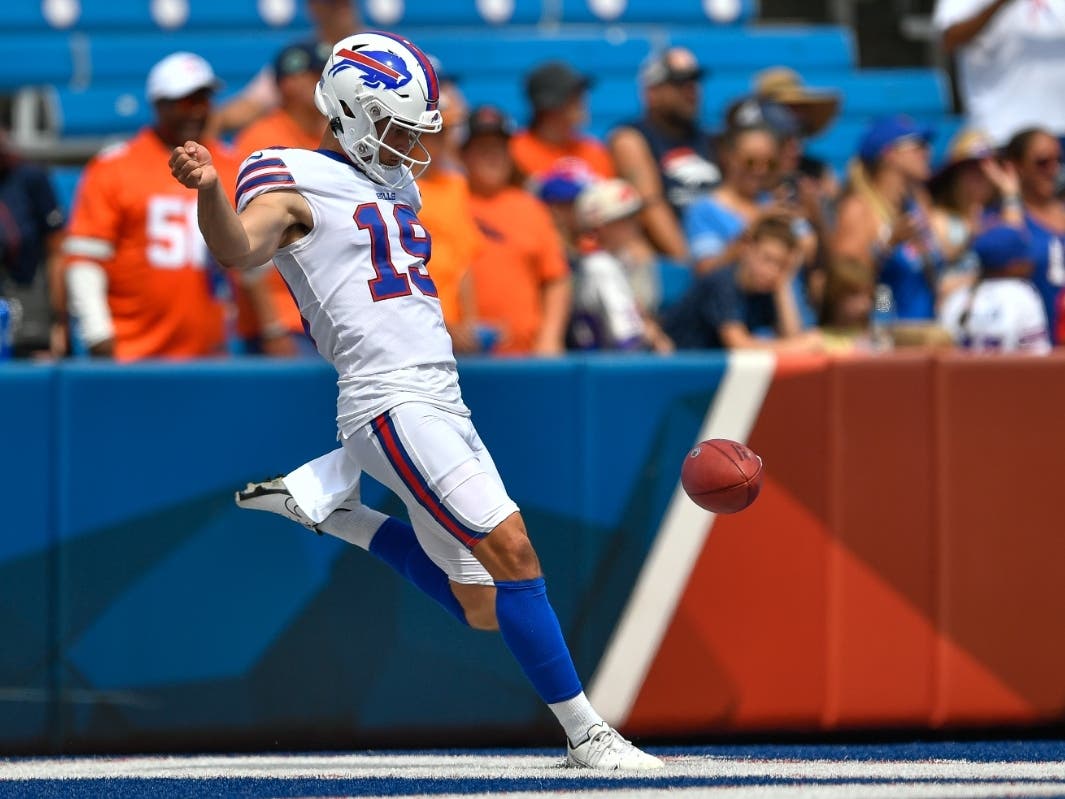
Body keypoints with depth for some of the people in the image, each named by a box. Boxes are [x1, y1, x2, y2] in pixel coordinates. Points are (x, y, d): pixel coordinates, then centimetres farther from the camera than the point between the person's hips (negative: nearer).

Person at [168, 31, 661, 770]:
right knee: (510, 550, -17)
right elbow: (239, 249, -24)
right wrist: (210, 189, -43)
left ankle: (324, 509, 17)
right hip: (393, 404, -9)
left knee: (482, 607, 8)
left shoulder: (395, 189, 22)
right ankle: (584, 734, -13)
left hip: (445, 403, 9)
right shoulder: (296, 183, -3)